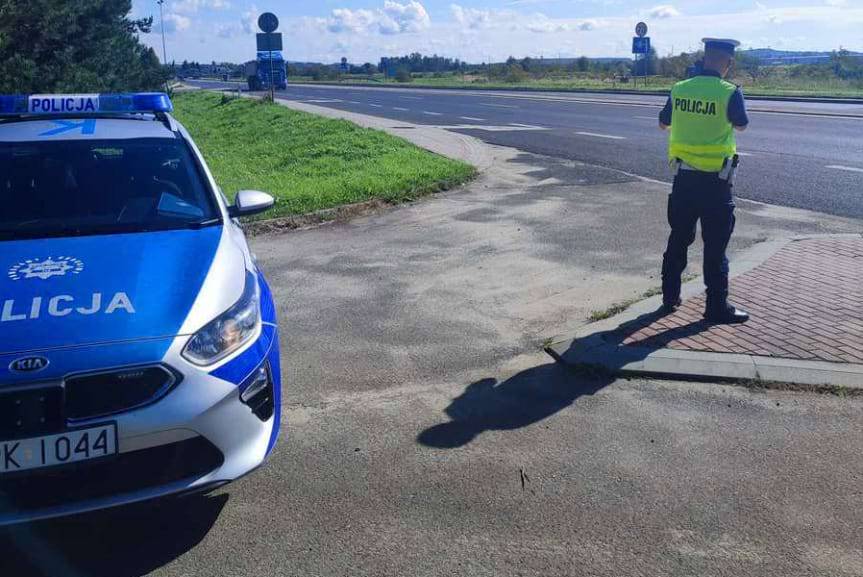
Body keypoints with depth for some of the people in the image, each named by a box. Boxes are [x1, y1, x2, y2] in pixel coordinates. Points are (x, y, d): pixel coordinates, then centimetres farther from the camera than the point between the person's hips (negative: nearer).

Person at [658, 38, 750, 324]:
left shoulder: (679, 89, -2)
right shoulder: (729, 93, -14)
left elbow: (663, 124, 15)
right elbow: (741, 125, 6)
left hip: (684, 176, 4)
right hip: (715, 180, -4)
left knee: (678, 238, 16)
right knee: (715, 246, 3)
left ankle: (670, 297, 24)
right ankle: (717, 307, 9)